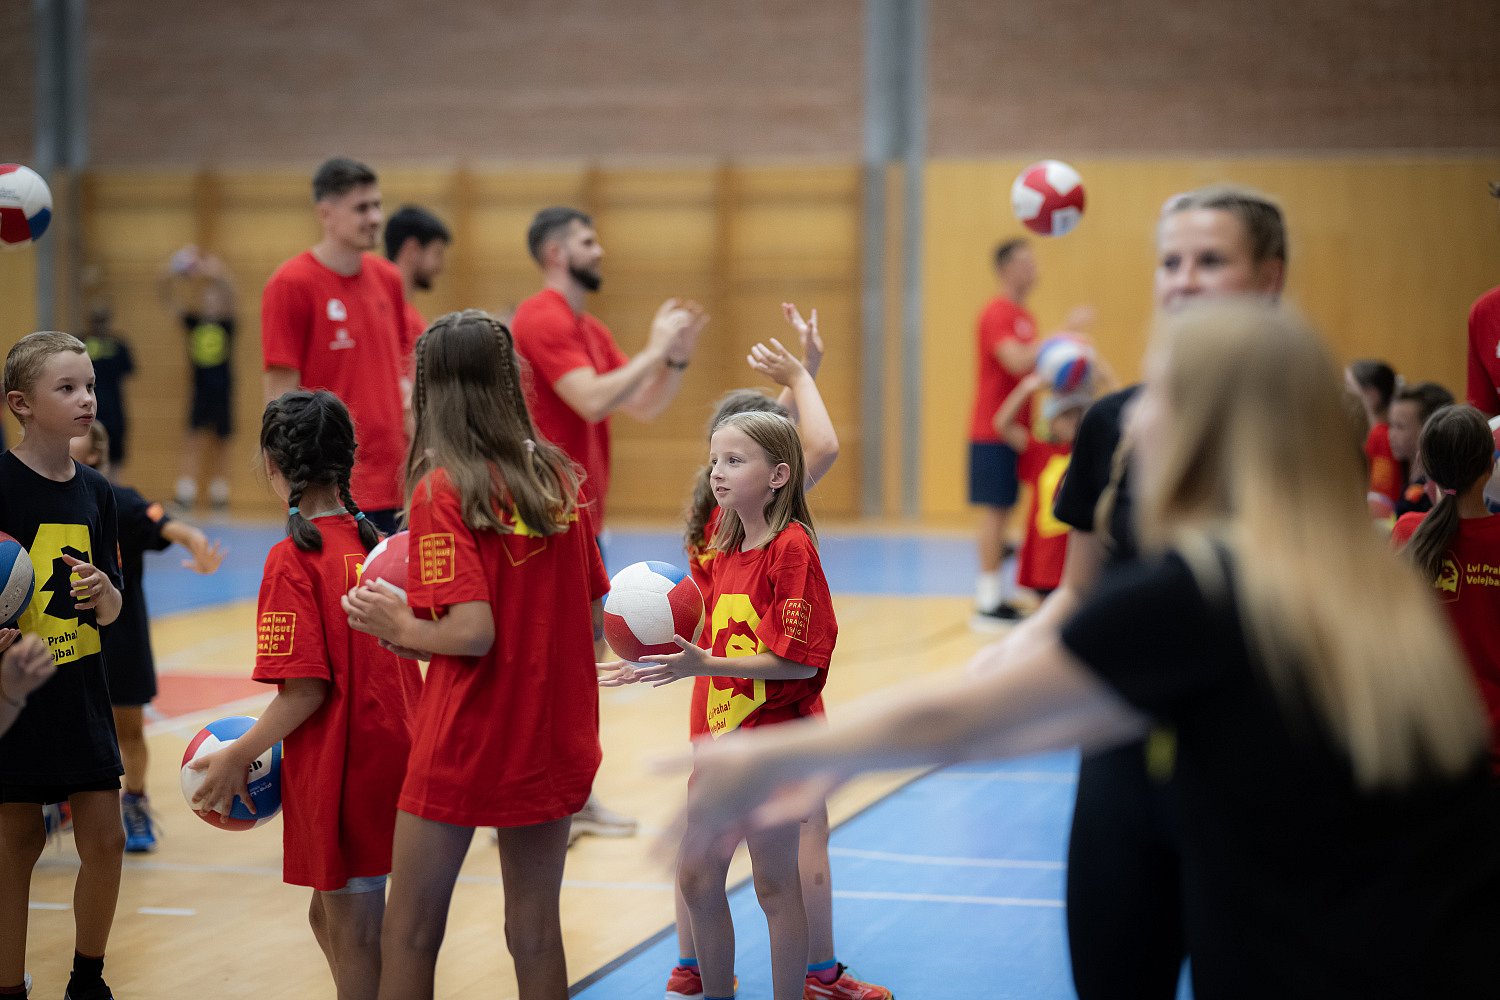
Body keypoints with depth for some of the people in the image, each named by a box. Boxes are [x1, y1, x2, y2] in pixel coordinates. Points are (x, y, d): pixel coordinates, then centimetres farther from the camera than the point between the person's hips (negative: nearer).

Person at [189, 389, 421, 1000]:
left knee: (353, 934, 3)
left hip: (338, 771, -7)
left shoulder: (292, 559, -15)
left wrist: (237, 757, -7)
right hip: (394, 755, 7)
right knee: (330, 916, 21)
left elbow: (306, 688, -18)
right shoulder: (373, 544, 6)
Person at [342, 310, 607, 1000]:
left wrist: (398, 627, -5)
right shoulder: (559, 478, 2)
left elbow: (471, 633, -22)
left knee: (410, 934, 7)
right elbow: (594, 621, 6)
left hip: (465, 748, -5)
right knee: (535, 931, 13)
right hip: (555, 743, 5)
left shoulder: (441, 489, -14)